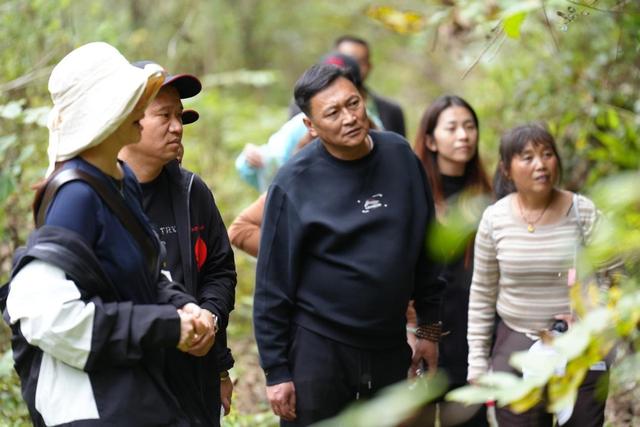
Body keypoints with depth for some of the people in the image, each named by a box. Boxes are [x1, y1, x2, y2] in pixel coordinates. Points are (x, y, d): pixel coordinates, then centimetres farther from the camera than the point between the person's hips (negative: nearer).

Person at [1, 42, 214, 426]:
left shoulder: (123, 181, 8)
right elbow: (47, 312, -27)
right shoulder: (76, 193, -19)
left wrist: (181, 307, -2)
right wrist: (166, 326, -20)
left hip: (135, 391, 9)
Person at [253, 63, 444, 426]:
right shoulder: (295, 182, -11)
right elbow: (273, 285, -8)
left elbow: (425, 250, 10)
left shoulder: (400, 156, 1)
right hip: (317, 349, -4)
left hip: (390, 347, 4)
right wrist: (277, 371, -8)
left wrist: (430, 328, 10)